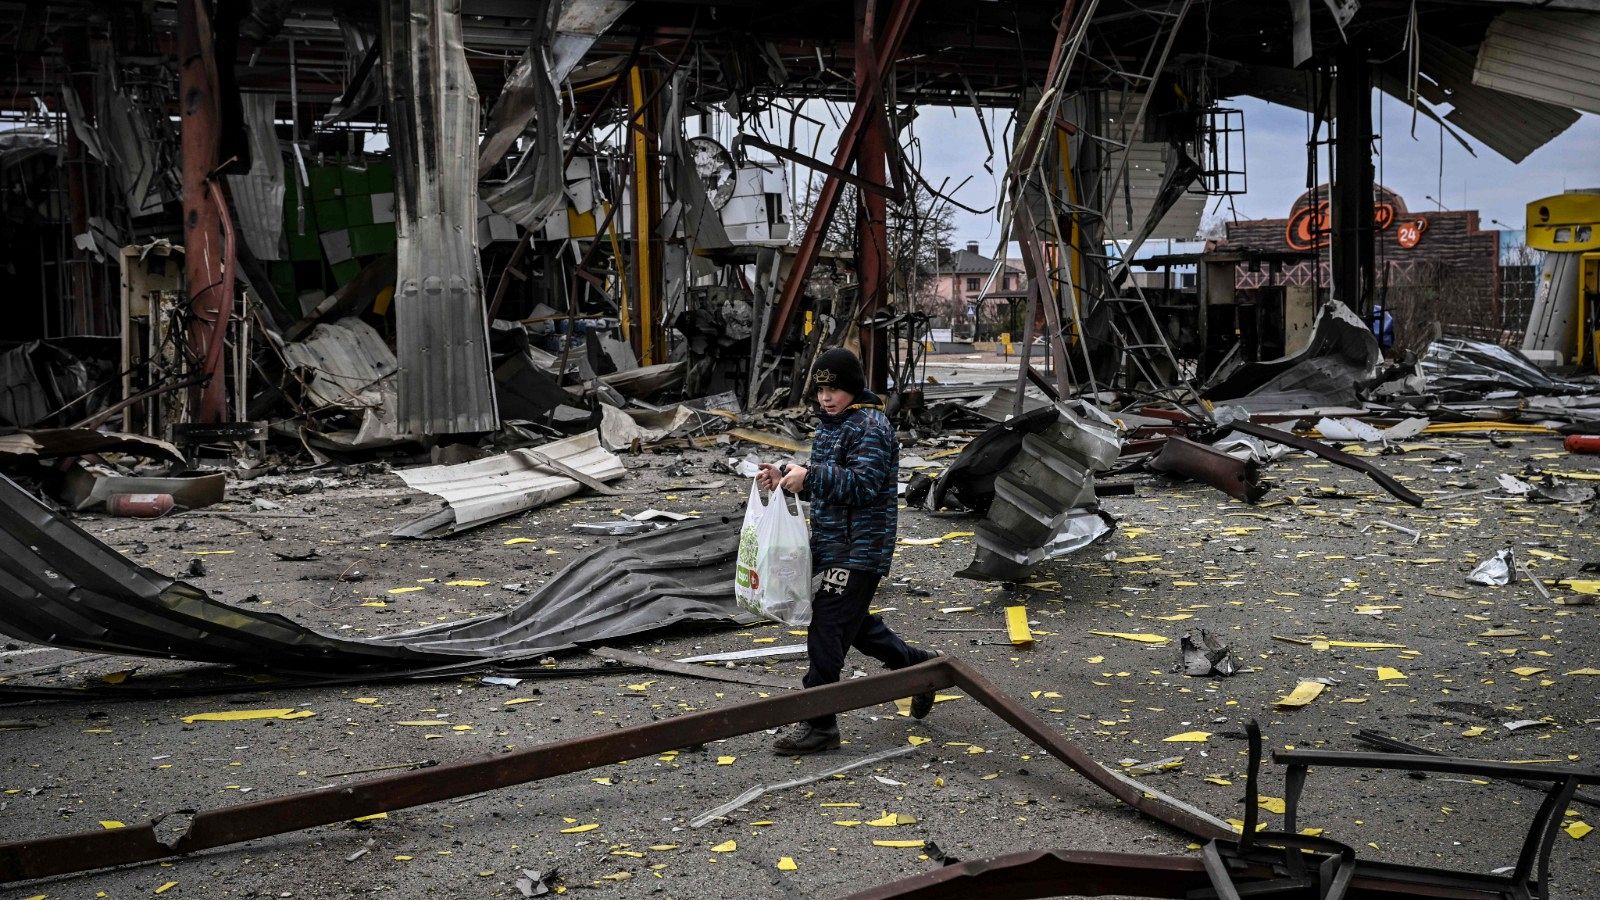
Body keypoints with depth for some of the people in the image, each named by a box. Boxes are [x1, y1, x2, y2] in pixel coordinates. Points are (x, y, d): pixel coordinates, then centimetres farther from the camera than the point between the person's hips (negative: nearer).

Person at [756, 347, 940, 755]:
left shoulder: (872, 427, -15)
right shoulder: (831, 425, 15)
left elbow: (862, 484, -25)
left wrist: (810, 476, -31)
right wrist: (786, 476, 5)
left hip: (859, 549, -10)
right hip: (834, 545, 10)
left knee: (827, 631, -9)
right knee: (855, 623, 21)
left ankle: (818, 724, -1)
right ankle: (920, 666, 38)